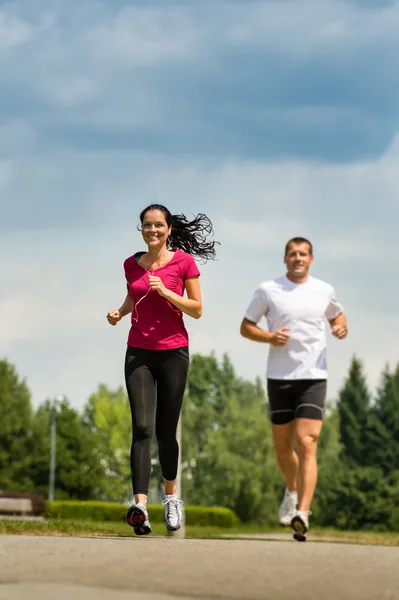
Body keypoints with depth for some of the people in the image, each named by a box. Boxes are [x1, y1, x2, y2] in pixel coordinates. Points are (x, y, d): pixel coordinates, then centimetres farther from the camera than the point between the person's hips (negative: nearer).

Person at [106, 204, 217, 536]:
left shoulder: (184, 261, -3)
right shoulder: (132, 264, 8)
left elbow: (197, 309, -3)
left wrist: (166, 292, -16)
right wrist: (120, 312, 5)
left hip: (173, 352, -2)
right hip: (139, 353, 2)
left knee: (165, 432, 4)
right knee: (141, 428, -13)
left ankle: (170, 493, 31)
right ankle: (140, 505, -24)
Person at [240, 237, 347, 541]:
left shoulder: (324, 290, 6)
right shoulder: (268, 290, 2)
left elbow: (337, 314, 25)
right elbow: (246, 327, 7)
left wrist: (341, 326, 1)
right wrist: (269, 337, -13)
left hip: (314, 377, -1)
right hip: (279, 377, 1)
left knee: (307, 444, -14)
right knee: (282, 445, 12)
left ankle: (302, 514, -22)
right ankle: (293, 491, 42)